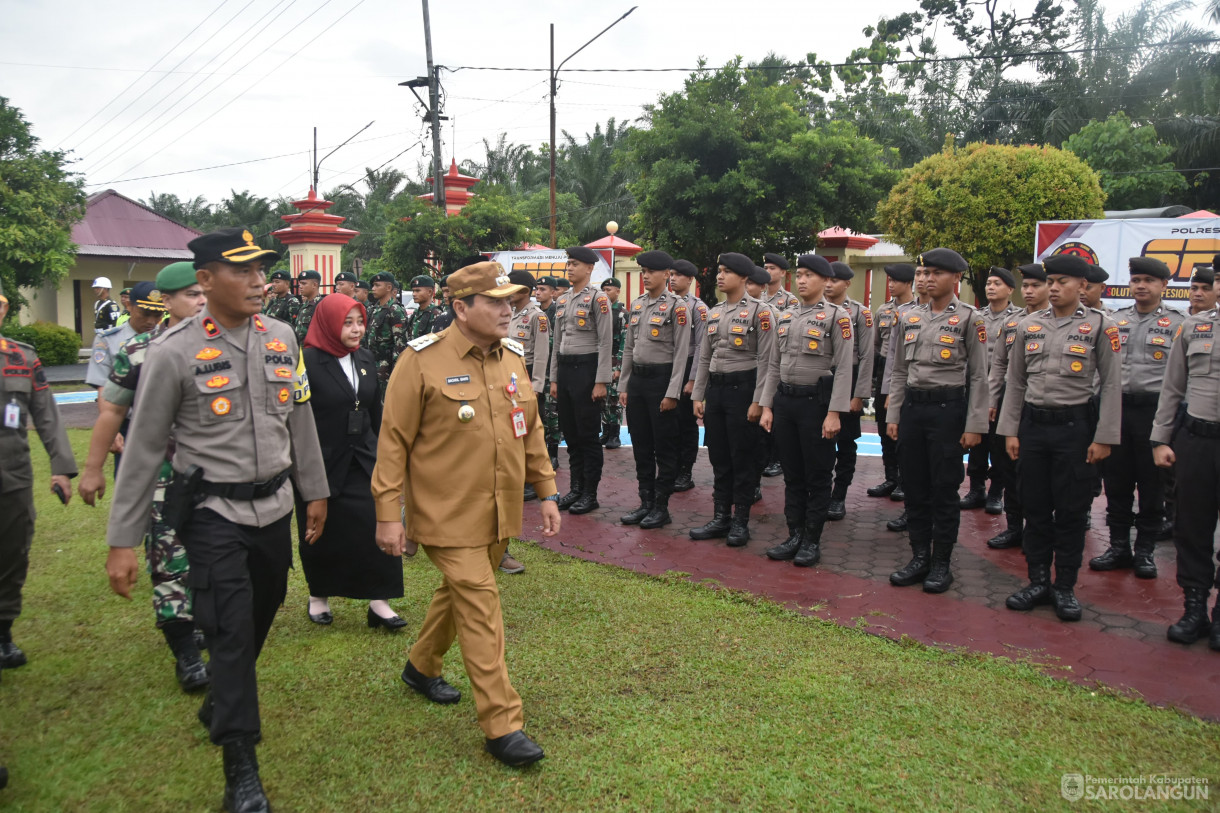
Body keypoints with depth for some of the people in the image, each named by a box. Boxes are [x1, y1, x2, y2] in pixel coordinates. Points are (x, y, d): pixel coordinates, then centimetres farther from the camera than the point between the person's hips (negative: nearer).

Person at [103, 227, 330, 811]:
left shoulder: (281, 337, 0)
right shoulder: (173, 352, -13)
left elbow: (300, 421, 11)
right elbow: (144, 449, -8)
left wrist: (316, 491, 15)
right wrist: (122, 541, -6)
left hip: (274, 506, 5)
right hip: (212, 513, -5)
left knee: (261, 617, 18)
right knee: (231, 631, -4)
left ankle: (220, 709, 47)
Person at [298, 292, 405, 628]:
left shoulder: (365, 359, 7)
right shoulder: (307, 361, -12)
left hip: (363, 461, 4)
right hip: (321, 464, -4)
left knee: (377, 528, -4)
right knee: (322, 535, 11)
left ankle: (378, 601, 6)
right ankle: (319, 596, 32)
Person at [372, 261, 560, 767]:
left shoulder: (512, 358, 6)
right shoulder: (423, 361, -13)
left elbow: (531, 431, 14)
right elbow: (394, 441, -11)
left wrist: (547, 492, 11)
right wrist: (389, 513, -12)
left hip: (499, 515, 7)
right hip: (448, 516, -6)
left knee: (460, 593, 21)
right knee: (480, 610, -7)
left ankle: (422, 667, 46)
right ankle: (502, 726, 3)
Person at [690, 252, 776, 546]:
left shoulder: (760, 311, -7)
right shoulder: (714, 312, 12)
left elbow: (765, 360, -11)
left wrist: (758, 401, -15)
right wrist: (698, 396, 11)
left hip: (742, 388, -6)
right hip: (715, 389, 6)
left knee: (743, 459, 2)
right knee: (719, 458, 11)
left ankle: (740, 522, 13)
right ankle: (720, 518, 20)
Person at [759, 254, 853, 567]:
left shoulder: (837, 316, -5)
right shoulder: (785, 317, 12)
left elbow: (844, 368, -10)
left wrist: (834, 413, -16)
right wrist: (767, 406, 8)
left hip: (816, 401, -5)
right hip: (784, 401, 5)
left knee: (817, 477, 4)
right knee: (792, 475, 12)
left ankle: (812, 541, 15)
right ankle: (794, 535, 22)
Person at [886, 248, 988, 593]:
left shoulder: (970, 318, -3)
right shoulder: (911, 317, 10)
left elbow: (979, 377, -5)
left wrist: (974, 425, -9)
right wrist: (893, 416, 9)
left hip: (948, 408, -5)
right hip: (912, 406, 5)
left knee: (944, 490, 2)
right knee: (915, 487, 9)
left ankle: (942, 562, 14)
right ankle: (919, 557, 21)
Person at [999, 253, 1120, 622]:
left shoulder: (1100, 326, -3)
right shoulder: (1029, 325, 6)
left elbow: (1112, 384, -2)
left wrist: (1104, 437, -6)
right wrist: (1010, 430, 5)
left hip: (1075, 426, -3)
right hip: (1032, 425, 3)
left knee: (1070, 512, 5)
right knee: (1035, 508, 9)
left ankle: (1065, 587, 17)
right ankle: (1038, 581, 22)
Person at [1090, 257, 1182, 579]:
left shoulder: (1177, 323, 1)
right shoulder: (1115, 320, 11)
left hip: (1155, 409, -3)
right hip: (1116, 406, 3)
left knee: (1152, 485, 5)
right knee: (1116, 482, 7)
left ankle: (1145, 551, 16)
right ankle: (1119, 547, 18)